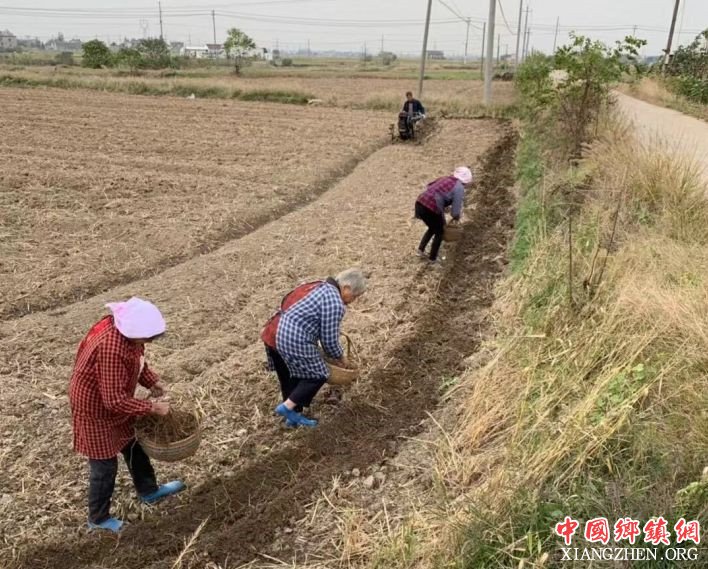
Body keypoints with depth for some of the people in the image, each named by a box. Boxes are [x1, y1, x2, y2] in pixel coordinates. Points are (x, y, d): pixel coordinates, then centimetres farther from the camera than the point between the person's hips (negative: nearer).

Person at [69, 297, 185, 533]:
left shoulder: (127, 329, -12)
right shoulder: (111, 349, -39)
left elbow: (137, 360, 8)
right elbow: (115, 400, -34)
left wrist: (153, 382, -6)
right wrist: (152, 408, -26)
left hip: (113, 401, 9)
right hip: (96, 408, -9)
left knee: (133, 445, 23)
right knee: (105, 465, 8)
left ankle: (148, 491, 44)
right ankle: (98, 518, 30)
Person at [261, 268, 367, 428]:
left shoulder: (320, 286, 19)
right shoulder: (335, 302, -11)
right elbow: (329, 339, -8)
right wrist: (341, 358, 10)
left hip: (273, 334, 10)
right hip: (294, 341, -10)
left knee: (289, 377, 21)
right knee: (318, 375, 5)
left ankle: (293, 416, 30)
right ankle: (287, 407, 1)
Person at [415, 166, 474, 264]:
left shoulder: (445, 178, 19)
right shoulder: (459, 188, -2)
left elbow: (429, 187, 23)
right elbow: (456, 208, -4)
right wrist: (456, 218, 19)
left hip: (420, 204, 7)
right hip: (431, 209, -7)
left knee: (432, 228, 31)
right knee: (439, 232, 18)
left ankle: (421, 249, 29)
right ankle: (433, 258, 25)